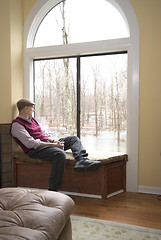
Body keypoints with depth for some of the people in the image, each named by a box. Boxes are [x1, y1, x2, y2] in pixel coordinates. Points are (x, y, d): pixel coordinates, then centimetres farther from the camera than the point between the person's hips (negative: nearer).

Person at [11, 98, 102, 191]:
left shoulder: (33, 119, 23)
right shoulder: (16, 124, -6)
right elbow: (30, 143, -18)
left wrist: (54, 141, 2)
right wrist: (53, 145, -19)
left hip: (47, 143, 9)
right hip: (35, 150, -9)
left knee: (74, 138, -1)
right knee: (60, 154, -36)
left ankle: (81, 161, -30)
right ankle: (53, 189, -34)